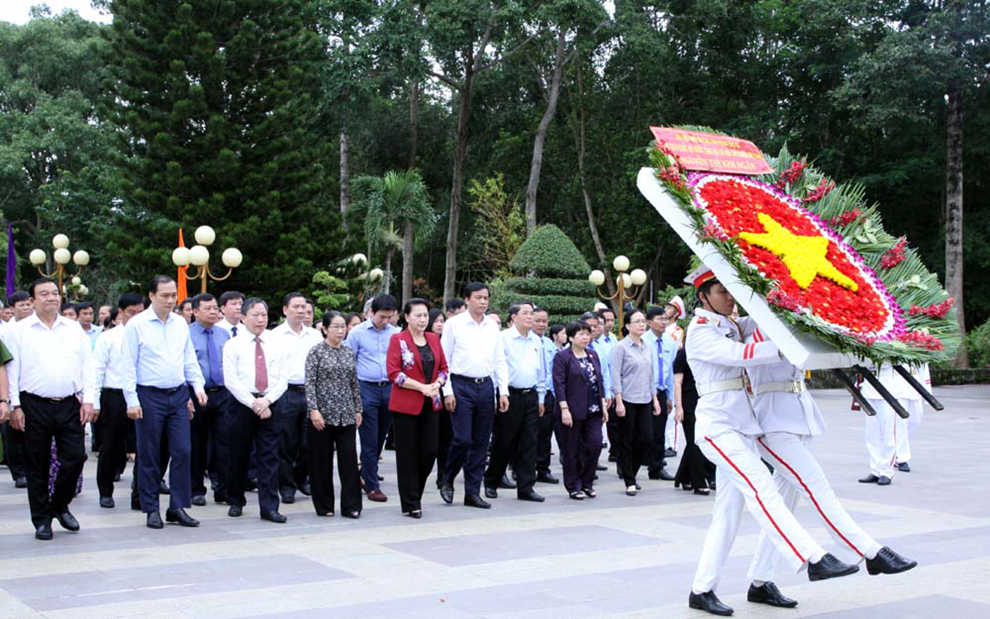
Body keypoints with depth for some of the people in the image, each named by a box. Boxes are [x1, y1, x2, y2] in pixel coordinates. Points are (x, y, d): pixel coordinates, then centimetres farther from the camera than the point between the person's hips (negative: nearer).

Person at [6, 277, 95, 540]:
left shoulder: (74, 329, 9)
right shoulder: (20, 331, 2)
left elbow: (87, 366, 9)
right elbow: (11, 370, 0)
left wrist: (88, 400, 1)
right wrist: (15, 405, -6)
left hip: (69, 405, 2)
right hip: (34, 407, -2)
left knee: (75, 457, 0)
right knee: (37, 466, 4)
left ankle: (60, 505, 23)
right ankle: (42, 519, 15)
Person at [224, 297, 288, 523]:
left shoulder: (275, 344, 9)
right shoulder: (233, 345, 0)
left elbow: (282, 379, 5)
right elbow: (231, 380, -7)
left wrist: (267, 399, -12)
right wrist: (253, 403, -14)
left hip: (269, 405, 2)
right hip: (242, 404, -2)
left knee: (269, 457, -2)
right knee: (239, 456, 7)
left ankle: (269, 507, -1)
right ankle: (236, 502, 23)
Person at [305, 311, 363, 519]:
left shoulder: (348, 353, 10)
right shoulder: (317, 351, -4)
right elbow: (309, 383, -9)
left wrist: (358, 410, 11)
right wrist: (313, 409, -16)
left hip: (346, 415, 4)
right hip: (322, 414, -4)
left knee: (349, 458, -1)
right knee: (322, 460, 3)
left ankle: (350, 505, 5)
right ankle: (324, 506, 14)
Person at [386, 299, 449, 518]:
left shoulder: (434, 339, 12)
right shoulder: (398, 340, -4)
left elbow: (443, 368, 15)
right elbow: (393, 373, -11)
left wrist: (437, 384, -5)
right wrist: (421, 387, -16)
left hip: (431, 404, 5)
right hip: (406, 405, -5)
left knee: (430, 451, 2)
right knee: (408, 454, 1)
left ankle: (414, 494, 22)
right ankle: (410, 504, 10)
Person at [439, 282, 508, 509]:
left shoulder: (493, 327, 11)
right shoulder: (454, 324, -2)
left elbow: (500, 361, 13)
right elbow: (444, 360, -3)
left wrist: (504, 392, 6)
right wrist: (447, 391, -9)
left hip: (486, 386, 5)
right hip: (461, 386, -5)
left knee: (481, 443, 6)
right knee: (462, 439, -10)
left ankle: (472, 492, 14)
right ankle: (447, 482, 14)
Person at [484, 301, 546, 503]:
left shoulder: (537, 341, 12)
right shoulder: (503, 338, -6)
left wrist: (540, 397, 15)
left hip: (531, 397, 5)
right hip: (510, 395, -5)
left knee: (529, 444, 4)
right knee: (504, 442, 3)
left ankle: (526, 488, 9)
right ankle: (491, 483, 19)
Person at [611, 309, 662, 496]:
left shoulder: (648, 347, 11)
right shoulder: (621, 347, -6)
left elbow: (652, 375, 16)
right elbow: (616, 376, -10)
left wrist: (655, 399, 11)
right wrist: (619, 402, -15)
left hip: (645, 400, 5)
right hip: (627, 400, -5)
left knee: (647, 440, 2)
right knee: (626, 442, 2)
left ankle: (630, 472, 22)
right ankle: (630, 482, 10)